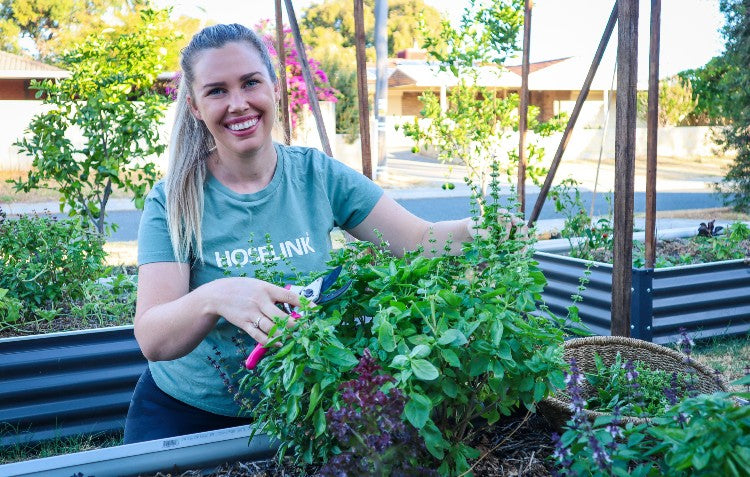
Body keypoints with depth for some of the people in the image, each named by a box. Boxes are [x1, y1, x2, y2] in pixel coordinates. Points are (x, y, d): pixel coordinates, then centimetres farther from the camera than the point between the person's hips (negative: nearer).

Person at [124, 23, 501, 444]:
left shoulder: (319, 176, -8)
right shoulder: (173, 203, -14)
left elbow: (421, 240, -8)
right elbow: (152, 340, -23)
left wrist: (481, 228, -30)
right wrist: (213, 298, -44)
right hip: (188, 415, -2)